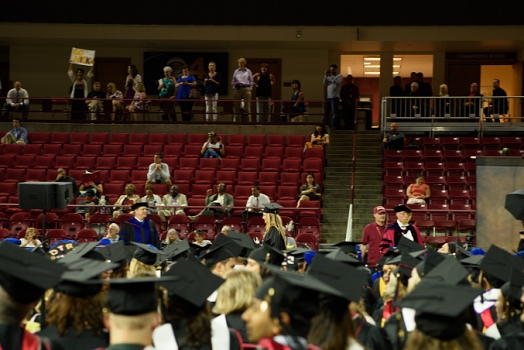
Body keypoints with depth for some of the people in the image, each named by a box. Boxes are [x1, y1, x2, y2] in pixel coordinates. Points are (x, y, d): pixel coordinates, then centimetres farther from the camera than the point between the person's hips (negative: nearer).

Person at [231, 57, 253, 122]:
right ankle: (235, 119, 2)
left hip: (246, 88, -2)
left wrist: (250, 88, -1)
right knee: (236, 105, 0)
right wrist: (235, 86, -3)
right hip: (237, 89, 2)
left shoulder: (248, 71, 10)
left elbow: (251, 81, 9)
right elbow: (233, 81, 15)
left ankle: (249, 119, -7)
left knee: (247, 105, -6)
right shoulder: (236, 71, 14)